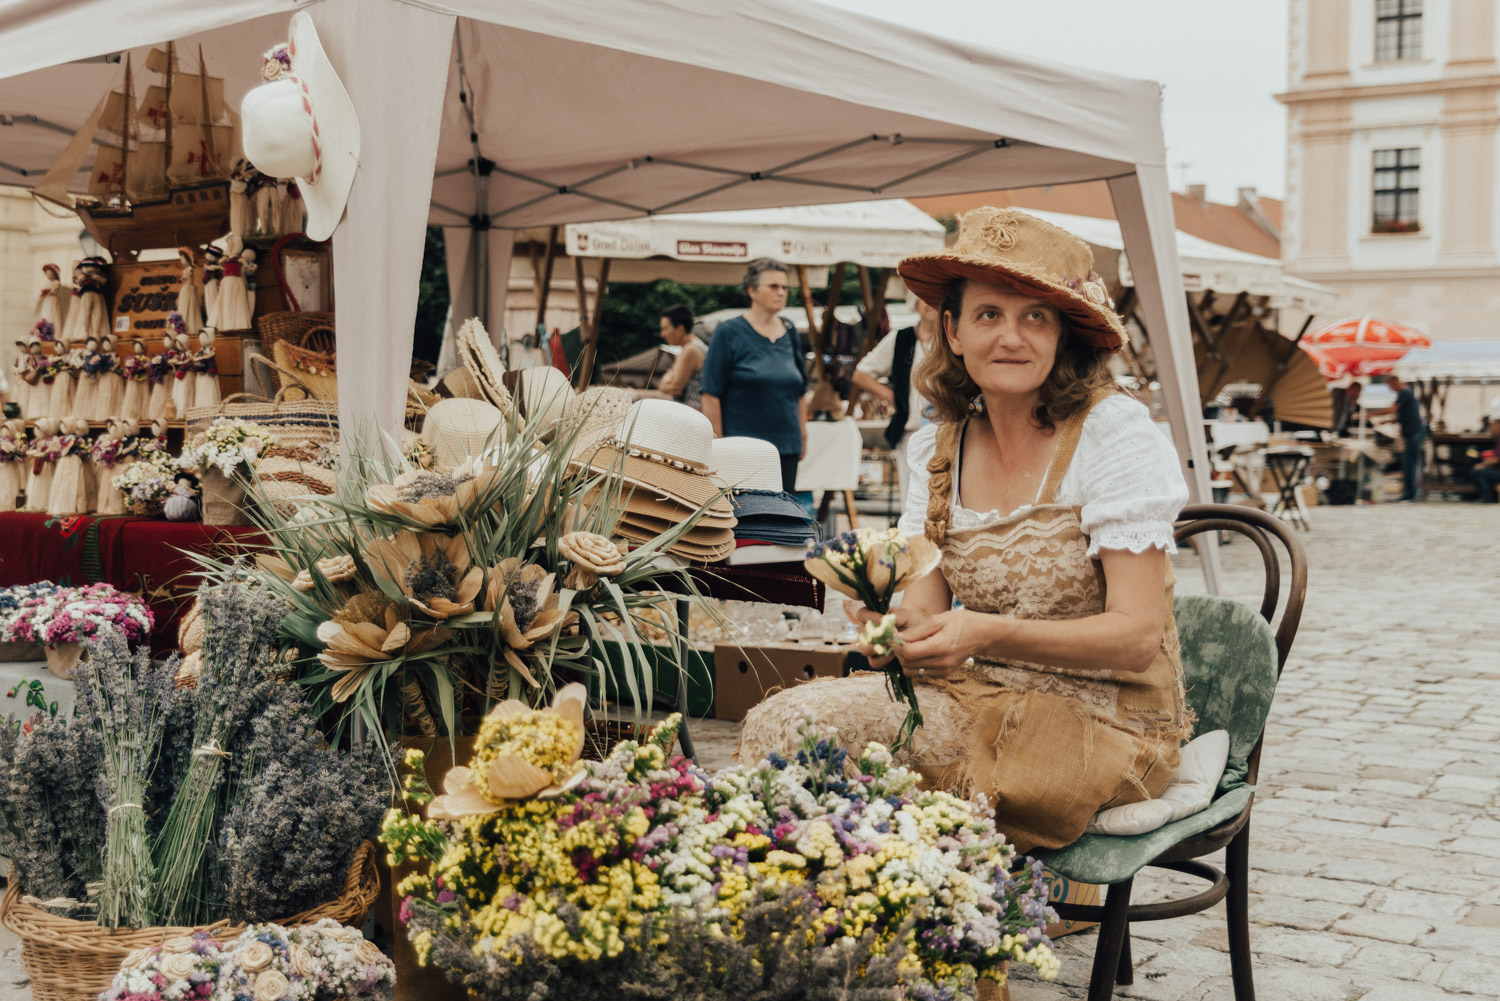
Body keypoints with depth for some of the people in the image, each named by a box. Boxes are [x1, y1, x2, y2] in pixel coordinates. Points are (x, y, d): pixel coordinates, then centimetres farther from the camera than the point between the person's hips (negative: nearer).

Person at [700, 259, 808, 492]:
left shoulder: (790, 333, 12)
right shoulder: (729, 333, -4)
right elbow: (710, 394, -7)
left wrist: (803, 436, 15)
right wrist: (717, 444, -11)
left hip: (786, 446, 5)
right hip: (742, 446, -5)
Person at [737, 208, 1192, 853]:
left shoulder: (1113, 432, -12)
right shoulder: (939, 447, 4)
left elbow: (1138, 635, -17)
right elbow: (929, 608, -1)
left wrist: (989, 635, -32)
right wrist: (891, 616, -26)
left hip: (1101, 722, -5)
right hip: (984, 699, 5)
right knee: (779, 723, -17)